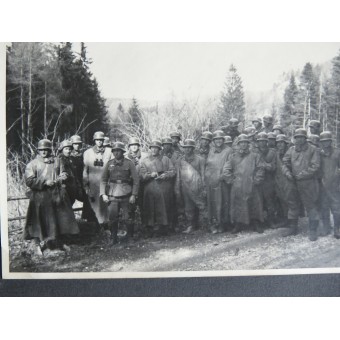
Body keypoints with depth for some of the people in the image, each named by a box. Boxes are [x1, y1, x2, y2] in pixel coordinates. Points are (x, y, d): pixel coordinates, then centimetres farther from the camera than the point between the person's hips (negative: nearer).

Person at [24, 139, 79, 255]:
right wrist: (44, 182, -20)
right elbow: (29, 181, -11)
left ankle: (59, 242, 25)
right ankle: (38, 244, 15)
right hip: (39, 197, -4)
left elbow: (61, 175, 21)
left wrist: (62, 177, -3)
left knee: (59, 219, 9)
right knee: (39, 221, 0)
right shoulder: (32, 164, -3)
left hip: (56, 195, 4)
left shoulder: (56, 162, 9)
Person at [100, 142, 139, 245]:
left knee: (128, 218, 3)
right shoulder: (109, 164, 7)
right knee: (112, 218, -1)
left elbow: (136, 180, 1)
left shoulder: (129, 163, 1)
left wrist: (134, 195, -5)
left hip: (126, 195, -1)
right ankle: (113, 239, 13)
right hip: (112, 196, 2)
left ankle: (130, 238, 20)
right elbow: (103, 180, 9)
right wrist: (103, 194, -1)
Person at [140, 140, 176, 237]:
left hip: (165, 190, 1)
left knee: (165, 209, 0)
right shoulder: (145, 161, 14)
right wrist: (150, 175, -15)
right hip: (151, 190, -1)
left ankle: (164, 228, 10)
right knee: (151, 210, -5)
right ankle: (150, 231, 1)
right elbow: (142, 175, 3)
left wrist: (165, 175, -12)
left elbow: (173, 171, 7)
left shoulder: (166, 159, 15)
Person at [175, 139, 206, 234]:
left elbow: (203, 175, 2)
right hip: (185, 188, 3)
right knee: (188, 208, 6)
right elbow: (178, 176, 12)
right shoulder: (180, 161, 11)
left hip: (197, 188, -3)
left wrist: (203, 188, -5)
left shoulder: (200, 160, 4)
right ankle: (190, 226, 14)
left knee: (201, 205, -7)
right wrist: (177, 190, 6)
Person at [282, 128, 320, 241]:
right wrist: (287, 172, -10)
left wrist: (302, 174, -16)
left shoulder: (313, 150, -6)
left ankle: (313, 230, 7)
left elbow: (315, 166, -12)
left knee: (311, 206, -1)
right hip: (293, 182, 5)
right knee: (292, 205, 13)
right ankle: (293, 228, 26)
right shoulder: (291, 150, 8)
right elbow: (285, 163, 9)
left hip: (308, 183, -5)